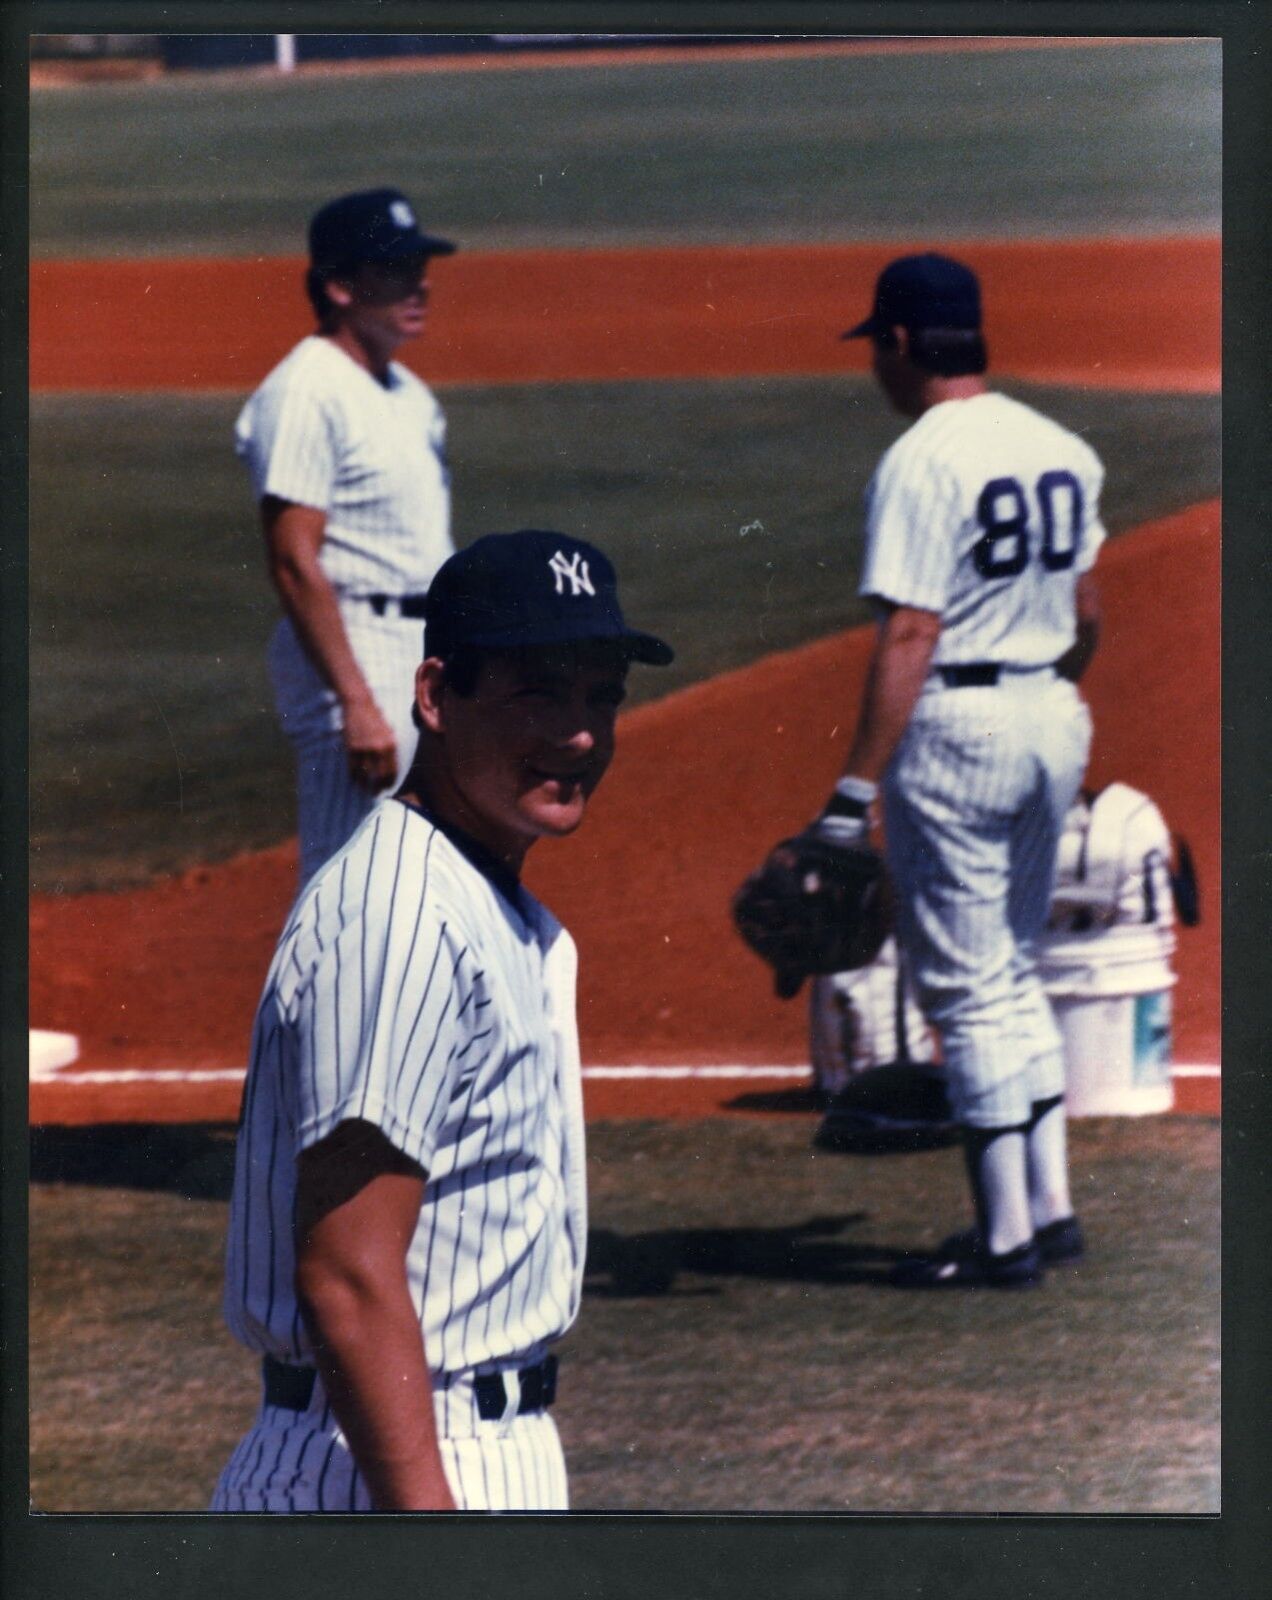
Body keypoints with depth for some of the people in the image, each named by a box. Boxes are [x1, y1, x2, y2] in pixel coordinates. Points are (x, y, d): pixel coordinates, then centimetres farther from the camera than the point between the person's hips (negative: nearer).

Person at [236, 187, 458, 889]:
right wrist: (356, 703, -25)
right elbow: (295, 563, -20)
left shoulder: (408, 394, 15)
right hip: (356, 654, -10)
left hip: (429, 653, 10)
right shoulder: (308, 394, -15)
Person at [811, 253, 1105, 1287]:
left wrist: (855, 793, -24)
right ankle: (1051, 1206, 20)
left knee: (967, 988, -1)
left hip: (956, 729, -8)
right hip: (1053, 719, 8)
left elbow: (909, 635, -22)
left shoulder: (923, 462, -16)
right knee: (1013, 970, 20)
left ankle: (1006, 1238, 1)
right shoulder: (1062, 448, 8)